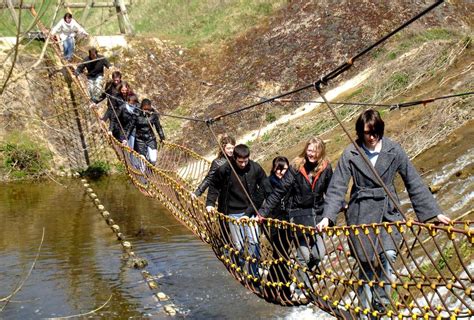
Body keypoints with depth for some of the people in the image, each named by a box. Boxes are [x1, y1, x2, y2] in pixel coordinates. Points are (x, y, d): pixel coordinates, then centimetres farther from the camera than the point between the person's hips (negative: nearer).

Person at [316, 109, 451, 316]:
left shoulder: (393, 151, -2)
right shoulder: (351, 154, -4)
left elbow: (414, 183, 2)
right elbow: (337, 188, -5)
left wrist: (434, 212, 0)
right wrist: (328, 216, -18)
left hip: (388, 212, 1)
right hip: (361, 215, -1)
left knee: (388, 255, -22)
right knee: (366, 266, 3)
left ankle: (380, 305, -6)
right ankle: (365, 311, 16)